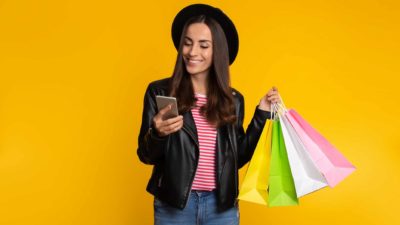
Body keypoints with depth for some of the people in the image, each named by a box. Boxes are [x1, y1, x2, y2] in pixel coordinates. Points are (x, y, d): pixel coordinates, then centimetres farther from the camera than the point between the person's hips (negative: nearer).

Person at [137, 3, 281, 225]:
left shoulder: (233, 99, 4)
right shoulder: (159, 92, -4)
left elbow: (238, 158, 5)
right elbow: (146, 156, -3)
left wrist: (262, 114, 2)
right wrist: (158, 134, -23)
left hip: (222, 206, 2)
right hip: (173, 205, -2)